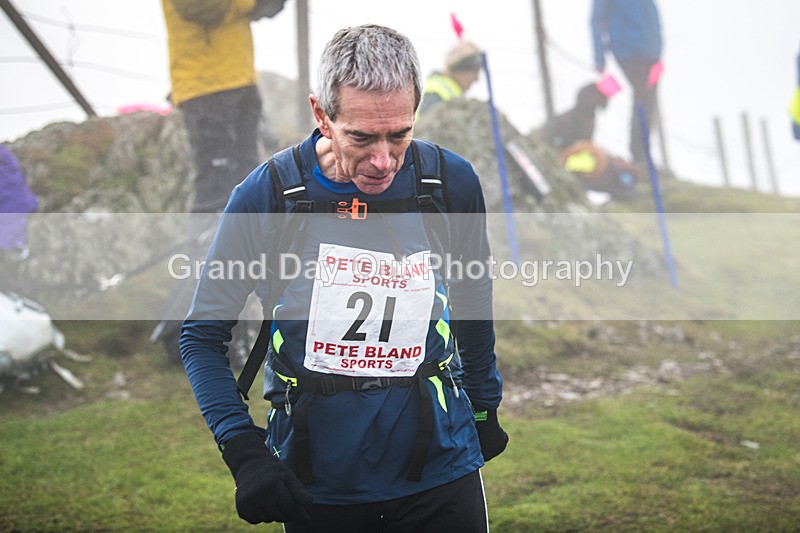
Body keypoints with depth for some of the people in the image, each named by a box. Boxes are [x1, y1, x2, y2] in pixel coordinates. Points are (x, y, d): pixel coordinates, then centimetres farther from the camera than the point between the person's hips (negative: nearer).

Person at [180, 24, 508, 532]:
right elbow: (203, 336, -4)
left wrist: (485, 409, 21)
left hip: (439, 469, 1)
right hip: (316, 483, -1)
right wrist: (244, 451, -15)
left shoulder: (452, 182, -7)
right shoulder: (267, 194, -13)